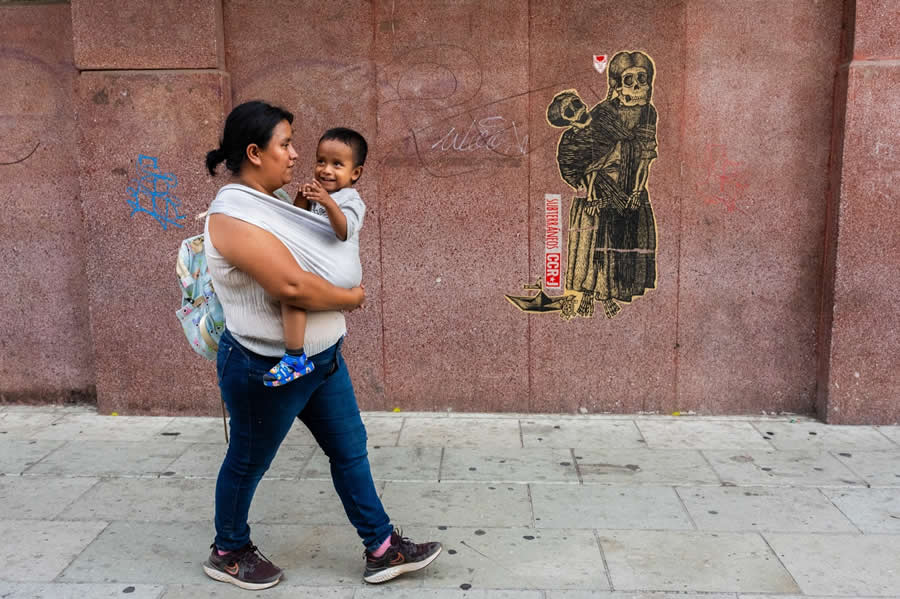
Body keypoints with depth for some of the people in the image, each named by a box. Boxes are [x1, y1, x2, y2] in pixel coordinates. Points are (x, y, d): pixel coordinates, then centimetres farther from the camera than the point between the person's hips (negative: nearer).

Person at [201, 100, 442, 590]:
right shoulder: (233, 216, -23)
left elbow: (313, 253, 24)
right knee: (248, 462, 13)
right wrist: (351, 298, -16)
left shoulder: (274, 198, 6)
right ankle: (227, 553, 36)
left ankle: (382, 549, 24)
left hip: (323, 357, 9)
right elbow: (292, 286, -31)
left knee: (349, 448, 12)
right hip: (268, 369, -9)